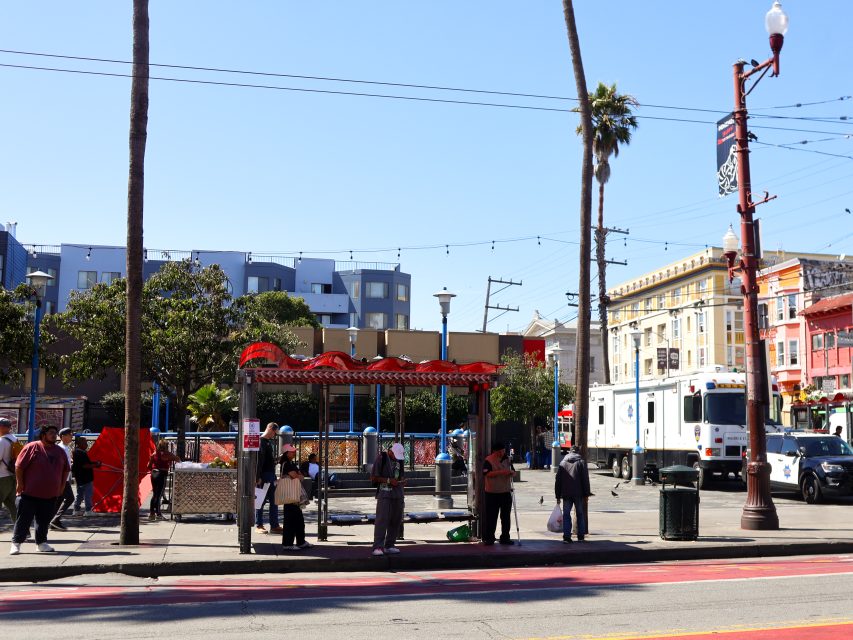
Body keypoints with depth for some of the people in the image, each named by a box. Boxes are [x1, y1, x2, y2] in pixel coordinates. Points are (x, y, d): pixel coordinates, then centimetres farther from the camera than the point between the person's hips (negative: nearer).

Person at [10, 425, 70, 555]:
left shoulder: (60, 452, 10)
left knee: (44, 520, 10)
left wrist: (61, 487, 14)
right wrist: (20, 484, -9)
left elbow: (66, 470, 20)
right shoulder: (32, 447, -7)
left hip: (50, 495, 5)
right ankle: (16, 543, 7)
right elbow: (19, 466, -7)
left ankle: (41, 543, 20)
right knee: (24, 519, -1)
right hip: (29, 494, -5)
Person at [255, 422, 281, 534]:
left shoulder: (269, 441, 17)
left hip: (271, 475, 9)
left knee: (274, 501, 9)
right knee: (261, 501, 0)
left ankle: (274, 526, 14)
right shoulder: (261, 441, -13)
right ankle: (258, 526, 7)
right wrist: (258, 477, -21)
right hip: (264, 476, -9)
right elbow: (259, 460, -18)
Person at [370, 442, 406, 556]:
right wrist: (389, 480, -15)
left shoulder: (399, 460, 13)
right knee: (381, 520, -13)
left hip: (398, 494, 7)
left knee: (396, 520, 6)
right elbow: (373, 478, -6)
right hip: (384, 494, -7)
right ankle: (378, 547, -14)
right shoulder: (381, 458, -6)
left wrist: (402, 481, 4)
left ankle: (389, 545, 15)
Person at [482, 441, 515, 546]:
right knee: (491, 516, -3)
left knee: (506, 516, 9)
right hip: (492, 493, -5)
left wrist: (511, 472, -6)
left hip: (506, 492, 5)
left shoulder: (507, 459, 11)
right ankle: (488, 538, 4)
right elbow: (487, 473, -19)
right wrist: (501, 472, -28)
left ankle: (505, 537, 17)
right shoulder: (488, 460, -7)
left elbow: (513, 471, 19)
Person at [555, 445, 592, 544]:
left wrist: (558, 495, 10)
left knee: (566, 515, 3)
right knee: (580, 514, 12)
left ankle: (566, 536, -6)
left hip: (566, 494, 1)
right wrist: (586, 493, 2)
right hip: (578, 494, -1)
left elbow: (558, 480, 8)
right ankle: (581, 536, 15)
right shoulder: (581, 462, 3)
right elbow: (585, 479, -3)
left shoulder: (563, 463, 10)